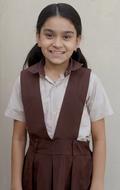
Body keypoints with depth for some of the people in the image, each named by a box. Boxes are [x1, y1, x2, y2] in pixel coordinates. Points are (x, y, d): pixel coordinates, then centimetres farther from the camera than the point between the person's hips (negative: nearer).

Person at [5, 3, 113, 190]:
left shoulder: (90, 81, -7)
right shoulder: (24, 80, -2)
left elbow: (99, 139, -4)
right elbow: (18, 138, 1)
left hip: (77, 172, -1)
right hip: (36, 171, 1)